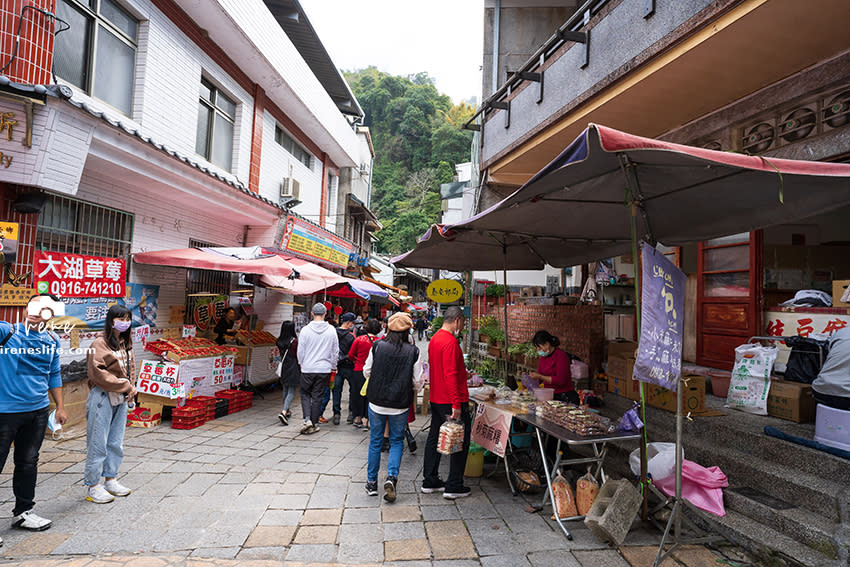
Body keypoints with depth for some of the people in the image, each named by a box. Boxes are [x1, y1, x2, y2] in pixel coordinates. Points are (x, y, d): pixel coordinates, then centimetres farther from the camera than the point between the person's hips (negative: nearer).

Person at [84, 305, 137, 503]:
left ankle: (110, 480, 28)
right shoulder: (100, 343, -11)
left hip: (121, 399, 7)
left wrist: (131, 387, -1)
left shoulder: (126, 343, 11)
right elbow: (98, 373, -17)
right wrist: (125, 386, -15)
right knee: (98, 443, 1)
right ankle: (92, 486, 14)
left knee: (116, 443, 14)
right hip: (102, 398, -7)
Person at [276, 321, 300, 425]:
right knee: (291, 391, -2)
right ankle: (283, 412, -17)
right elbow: (297, 356, -9)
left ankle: (286, 411, 34)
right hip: (293, 368, -6)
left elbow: (281, 354, 7)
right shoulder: (294, 341, -15)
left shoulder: (279, 341, 2)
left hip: (283, 367, 6)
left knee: (285, 390, 20)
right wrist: (301, 368, 1)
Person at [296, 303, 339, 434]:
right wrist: (333, 367, 16)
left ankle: (307, 419, -2)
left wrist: (301, 364, 16)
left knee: (305, 394, 13)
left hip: (308, 369, -1)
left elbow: (300, 351, -1)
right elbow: (335, 351, 3)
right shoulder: (331, 330, -3)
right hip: (324, 369, 1)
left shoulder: (305, 330, -7)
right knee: (317, 396, 10)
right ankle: (314, 424, 15)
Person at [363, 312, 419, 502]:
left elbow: (366, 371, 4)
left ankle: (372, 482, 25)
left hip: (376, 402, 1)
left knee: (375, 441, 15)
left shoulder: (377, 347, -8)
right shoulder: (413, 352, -10)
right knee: (397, 441, 16)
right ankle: (391, 477, -1)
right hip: (400, 405, -1)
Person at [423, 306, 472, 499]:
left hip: (436, 399, 10)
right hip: (450, 401, -10)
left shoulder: (435, 338, 10)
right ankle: (454, 487, 10)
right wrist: (456, 404, -23)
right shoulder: (450, 342, -20)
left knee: (434, 438, 15)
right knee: (461, 442, 3)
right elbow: (450, 374, -24)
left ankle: (430, 481, 25)